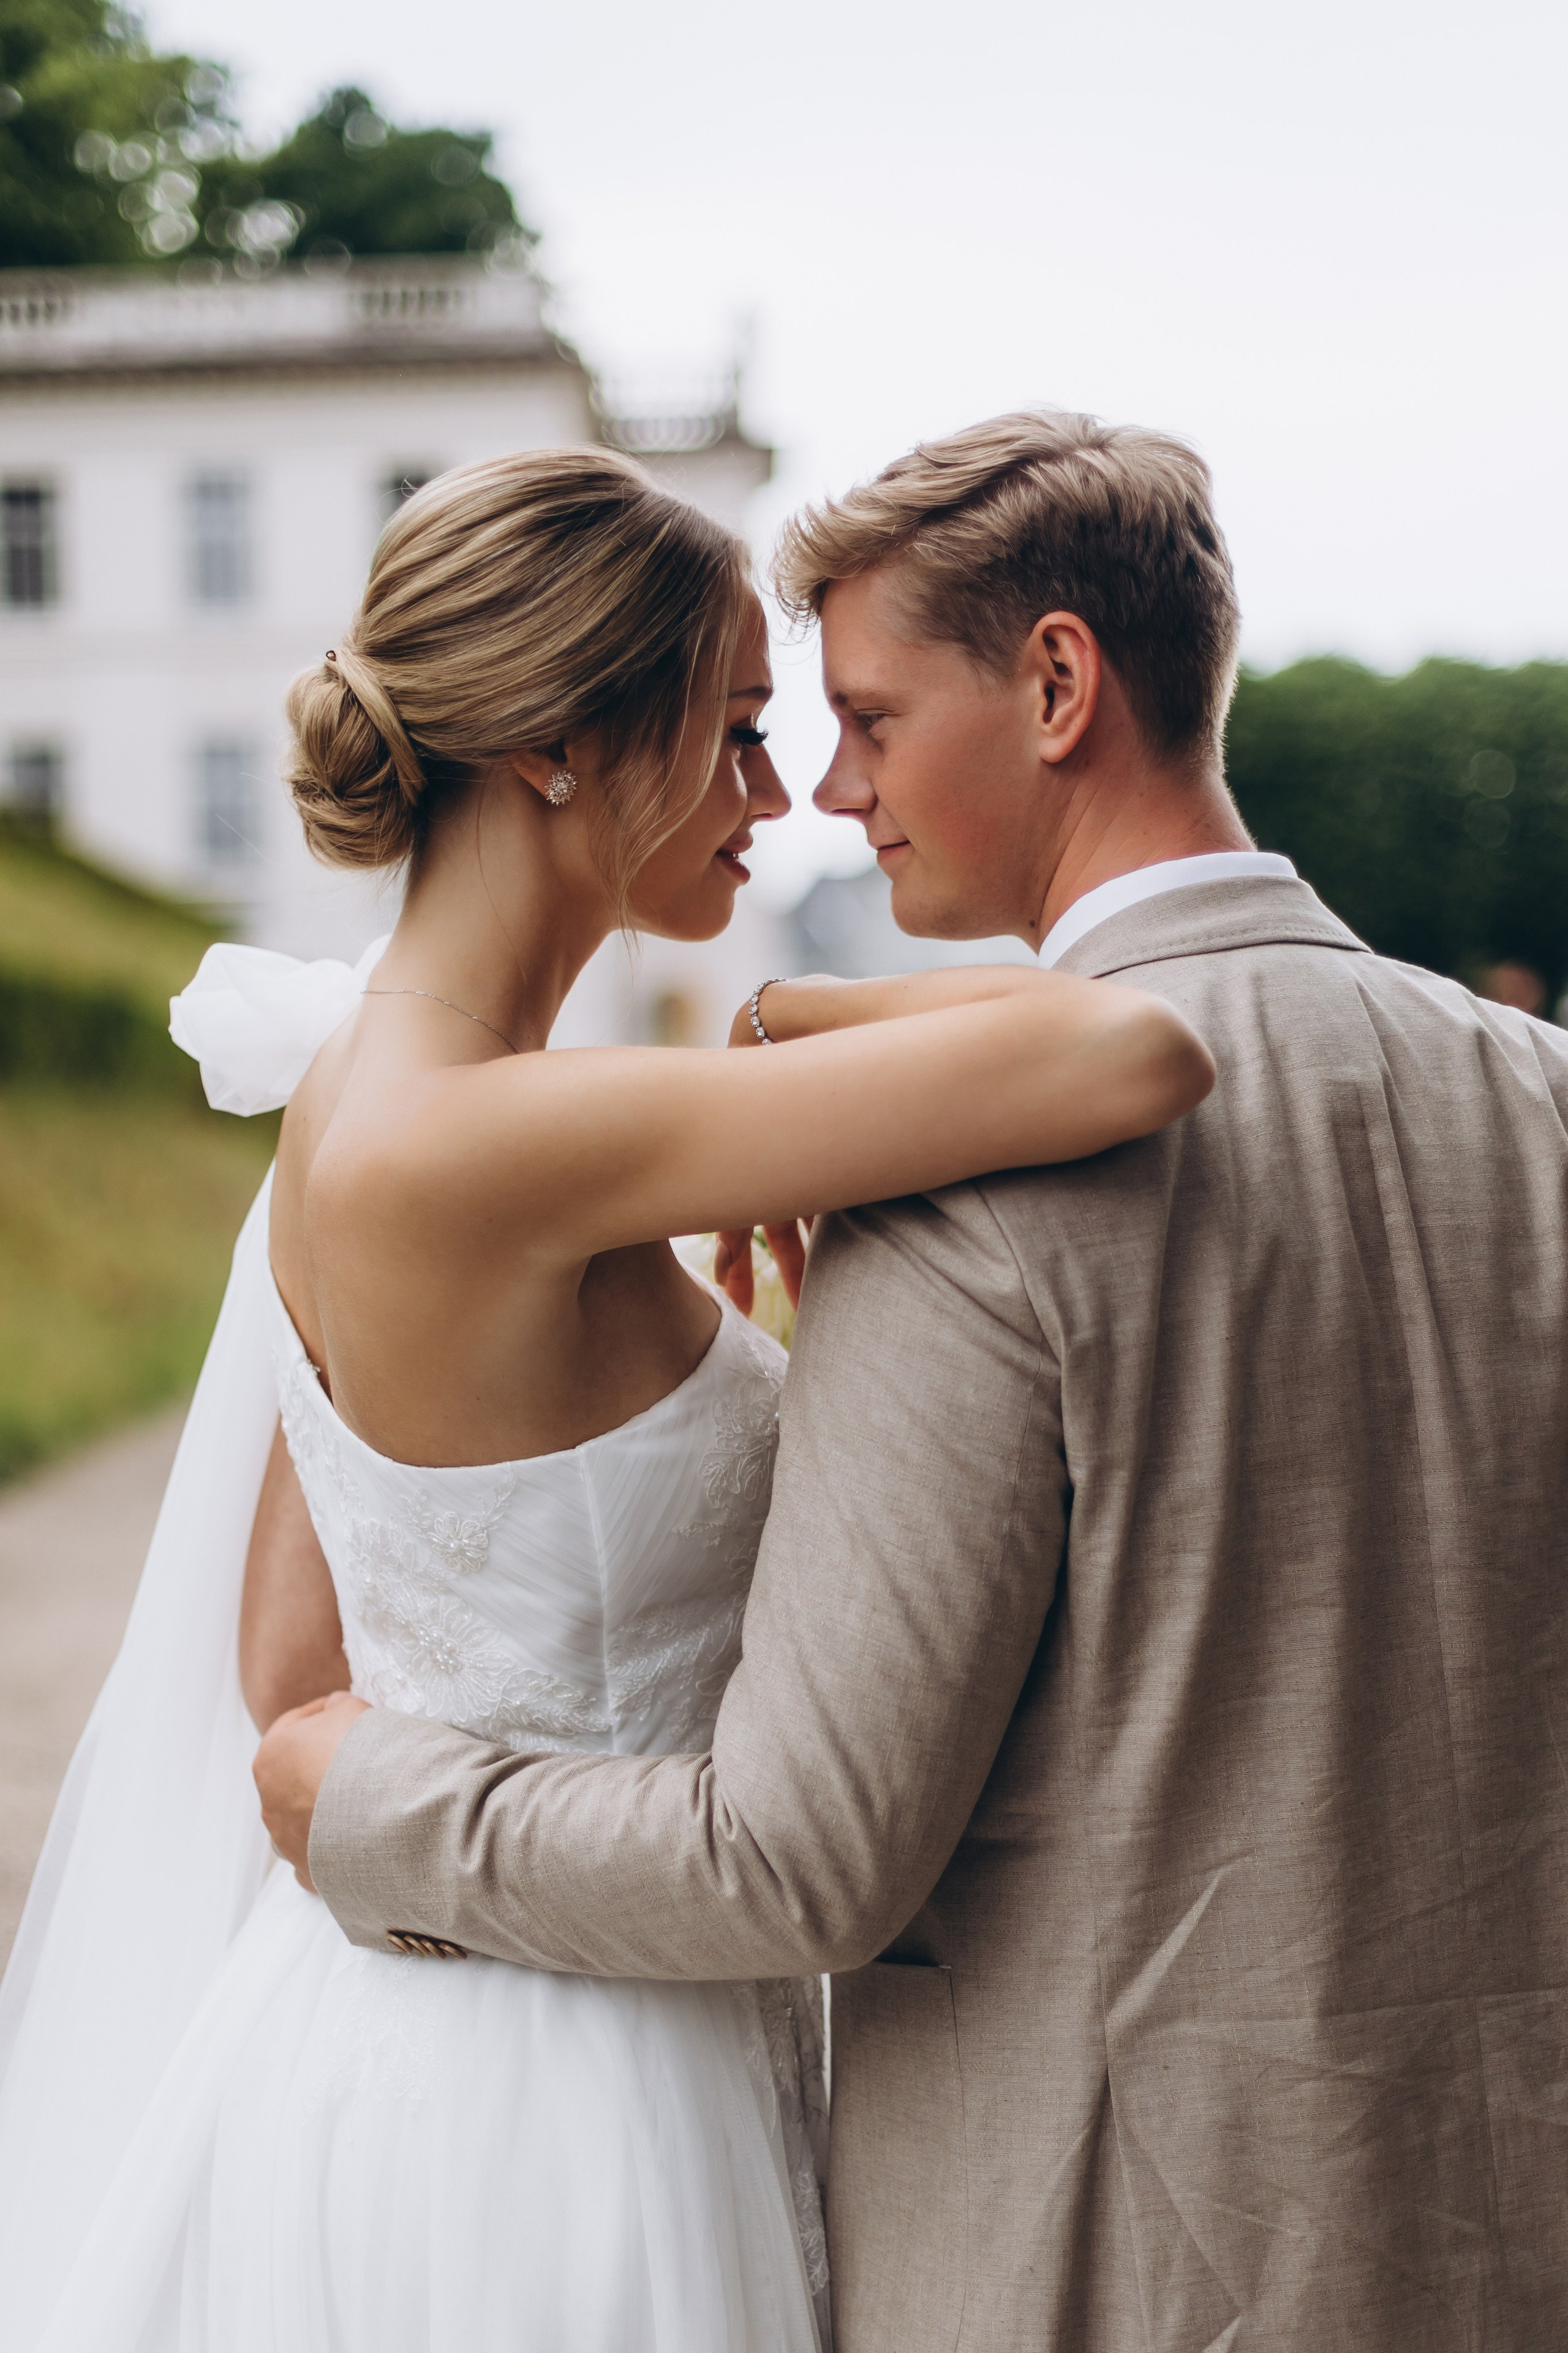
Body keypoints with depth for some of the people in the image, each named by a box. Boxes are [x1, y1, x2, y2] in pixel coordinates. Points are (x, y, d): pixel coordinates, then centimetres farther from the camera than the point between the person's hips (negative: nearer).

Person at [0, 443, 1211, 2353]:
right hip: (542, 2114, -8)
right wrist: (794, 1019, -15)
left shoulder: (378, 1088, 0)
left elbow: (287, 1657, 7)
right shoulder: (472, 1150, -27)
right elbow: (1132, 1054, -32)